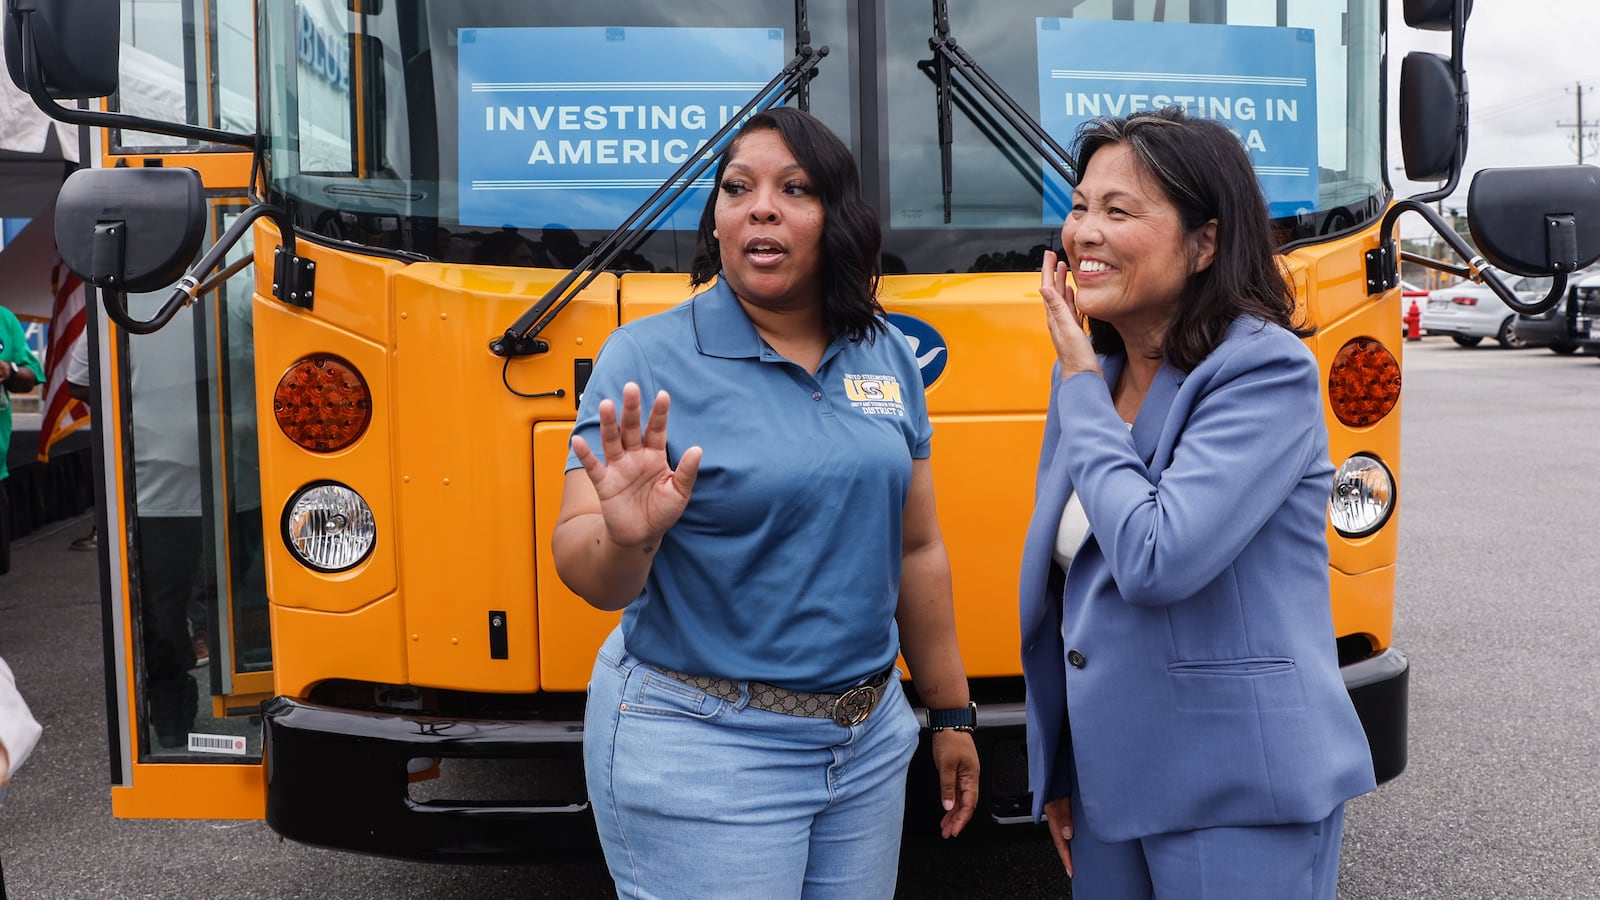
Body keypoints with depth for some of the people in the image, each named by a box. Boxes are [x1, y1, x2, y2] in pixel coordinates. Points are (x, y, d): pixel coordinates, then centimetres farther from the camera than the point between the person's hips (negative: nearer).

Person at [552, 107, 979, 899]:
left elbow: (917, 551, 11)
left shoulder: (885, 357, 3)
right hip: (701, 752, -4)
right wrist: (626, 537, -37)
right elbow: (581, 568, -16)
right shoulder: (646, 359, -11)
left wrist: (951, 713, 14)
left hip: (870, 738, 5)